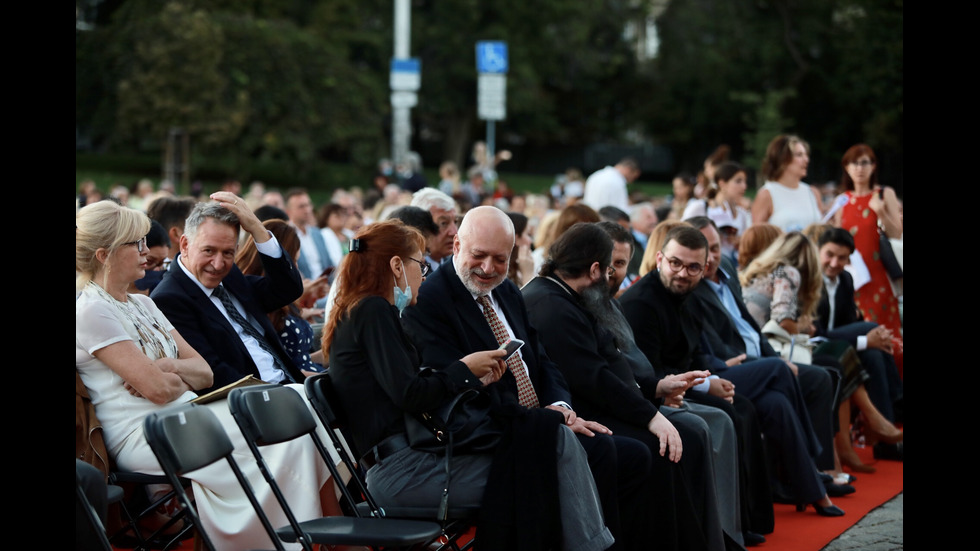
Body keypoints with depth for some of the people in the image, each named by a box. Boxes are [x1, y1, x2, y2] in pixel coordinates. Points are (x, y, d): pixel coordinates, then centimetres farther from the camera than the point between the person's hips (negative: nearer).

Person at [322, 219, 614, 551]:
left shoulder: (360, 312, 21)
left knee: (556, 437, -3)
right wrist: (464, 369, -2)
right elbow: (410, 396, -16)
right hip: (400, 468, -9)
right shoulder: (373, 310, -7)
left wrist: (473, 379, 7)